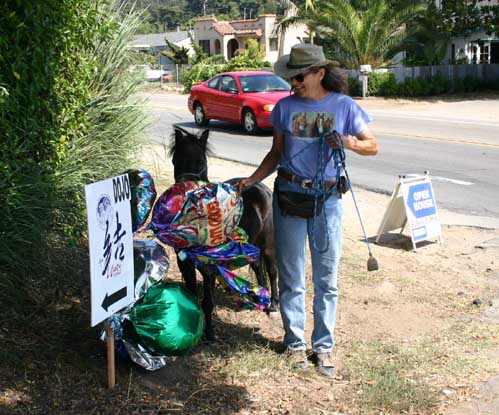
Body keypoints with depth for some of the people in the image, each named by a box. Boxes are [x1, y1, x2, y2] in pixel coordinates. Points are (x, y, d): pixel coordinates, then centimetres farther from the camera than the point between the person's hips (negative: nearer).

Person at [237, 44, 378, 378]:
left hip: (327, 199, -1)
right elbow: (277, 153, 11)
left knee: (327, 278, 5)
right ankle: (296, 343, 21)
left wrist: (350, 143, -17)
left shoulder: (343, 106, -1)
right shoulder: (286, 107, 3)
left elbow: (373, 146, 4)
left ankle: (324, 346, 18)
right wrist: (253, 179, -1)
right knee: (292, 278, 7)